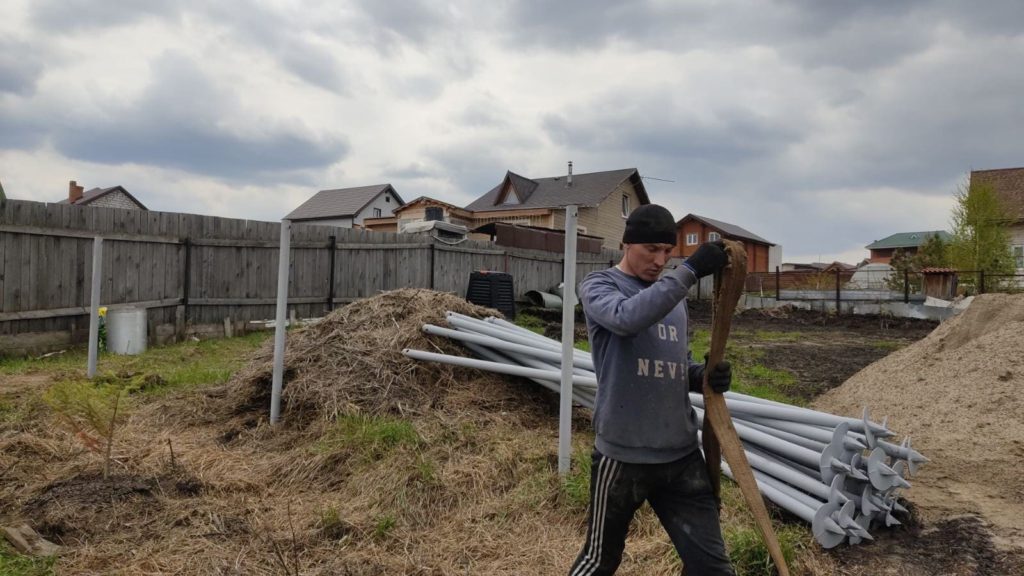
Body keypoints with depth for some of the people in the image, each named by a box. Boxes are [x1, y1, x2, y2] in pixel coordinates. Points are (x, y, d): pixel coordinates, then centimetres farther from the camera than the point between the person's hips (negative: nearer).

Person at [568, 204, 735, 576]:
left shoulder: (673, 295, 12)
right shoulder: (599, 285, -6)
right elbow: (628, 318, -30)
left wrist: (706, 375, -4)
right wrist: (690, 270, -33)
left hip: (682, 455, 5)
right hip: (623, 456, -5)